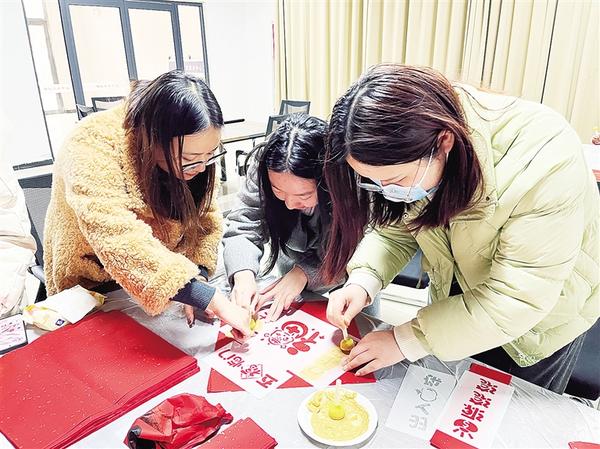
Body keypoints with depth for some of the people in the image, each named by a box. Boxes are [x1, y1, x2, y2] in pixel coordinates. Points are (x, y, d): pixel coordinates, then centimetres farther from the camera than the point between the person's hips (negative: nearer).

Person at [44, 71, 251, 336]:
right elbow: (123, 244, -41)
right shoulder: (94, 149, -31)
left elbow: (205, 218, -11)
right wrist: (212, 300, -43)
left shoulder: (192, 148, -14)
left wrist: (196, 280, -27)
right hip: (90, 289, -4)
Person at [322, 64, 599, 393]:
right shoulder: (408, 151, -24)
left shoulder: (543, 161, -40)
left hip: (541, 313, -3)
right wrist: (362, 282, -28)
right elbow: (395, 228, -10)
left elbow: (518, 298, -34)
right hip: (456, 294, 4)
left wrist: (407, 340, -30)